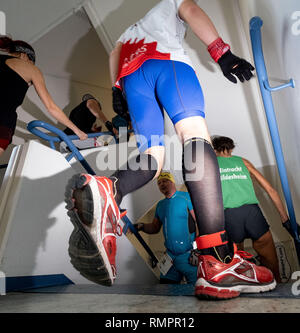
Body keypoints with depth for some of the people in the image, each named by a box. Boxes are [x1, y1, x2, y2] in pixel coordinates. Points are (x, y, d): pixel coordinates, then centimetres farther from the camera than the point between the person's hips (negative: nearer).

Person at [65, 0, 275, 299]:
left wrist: (116, 89, 18)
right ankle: (218, 261, -41)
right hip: (168, 62, -4)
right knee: (195, 134, -25)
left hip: (130, 77, 5)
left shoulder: (130, 30, 47)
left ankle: (108, 191, -39)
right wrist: (222, 53, 0)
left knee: (151, 155, -3)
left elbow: (114, 55, 30)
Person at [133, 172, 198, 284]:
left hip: (189, 256, -6)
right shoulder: (160, 204, 14)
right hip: (171, 256, 6)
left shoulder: (185, 197, -5)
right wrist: (142, 226, -3)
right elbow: (155, 227, 17)